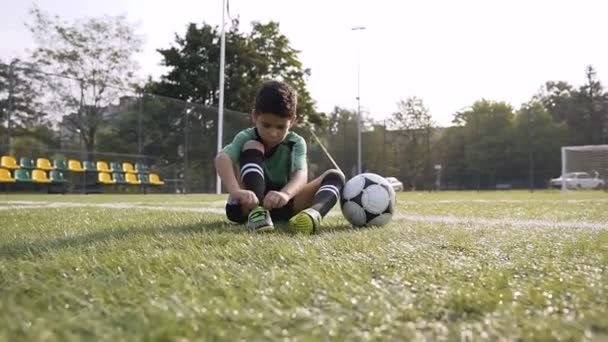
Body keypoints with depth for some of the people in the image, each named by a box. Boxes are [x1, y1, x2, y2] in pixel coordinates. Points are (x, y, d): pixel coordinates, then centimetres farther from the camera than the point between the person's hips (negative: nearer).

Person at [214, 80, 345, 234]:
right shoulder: (246, 138, -9)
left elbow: (301, 174, -26)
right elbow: (222, 158, -31)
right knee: (252, 147, -21)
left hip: (281, 204, 2)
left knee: (335, 176, -14)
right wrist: (236, 191, -52)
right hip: (249, 205, -2)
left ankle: (314, 213, -48)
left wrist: (285, 194, -50)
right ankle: (256, 211, -42)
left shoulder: (296, 143, -5)